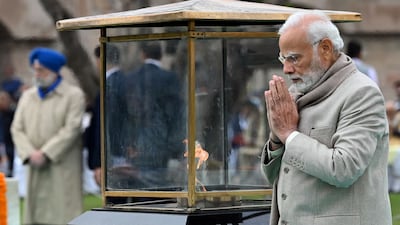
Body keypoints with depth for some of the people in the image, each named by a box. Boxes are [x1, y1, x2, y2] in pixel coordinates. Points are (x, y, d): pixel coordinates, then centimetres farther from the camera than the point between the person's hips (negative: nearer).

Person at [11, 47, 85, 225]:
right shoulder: (27, 96, 15)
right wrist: (29, 154, -9)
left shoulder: (74, 95, -1)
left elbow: (71, 129, -11)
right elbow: (17, 129, 8)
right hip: (36, 170, 5)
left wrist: (45, 154, -16)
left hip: (62, 169, -5)